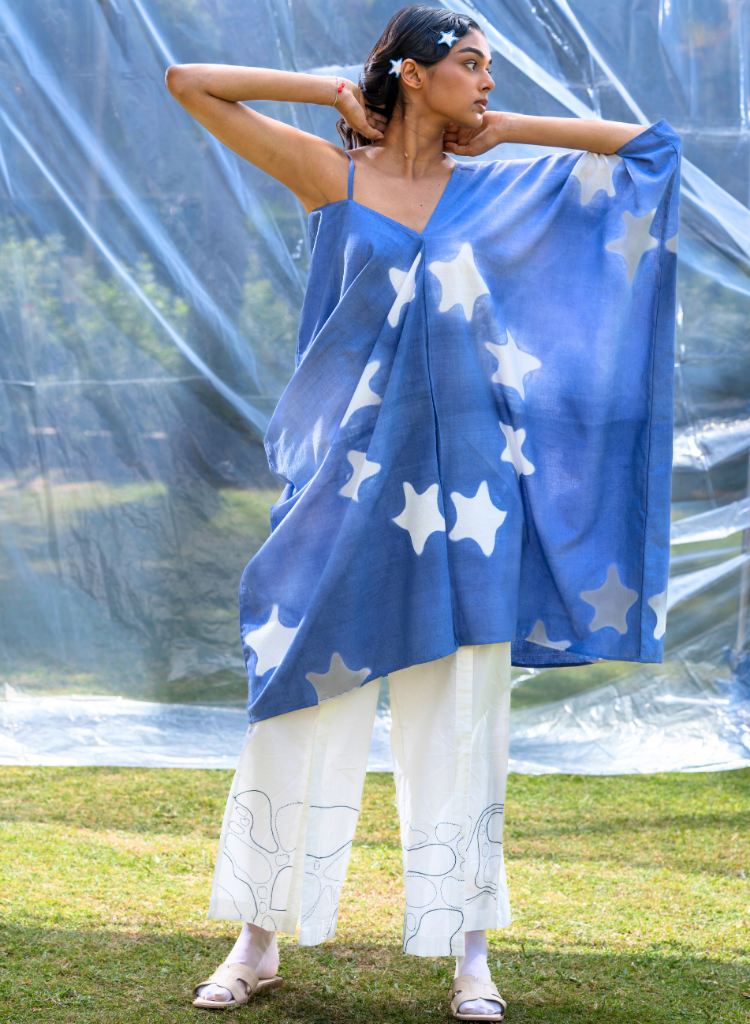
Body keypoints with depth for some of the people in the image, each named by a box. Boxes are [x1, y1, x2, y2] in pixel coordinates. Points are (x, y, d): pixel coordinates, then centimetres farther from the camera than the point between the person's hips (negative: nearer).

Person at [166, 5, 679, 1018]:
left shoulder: (500, 187, 8)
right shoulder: (332, 173, 2)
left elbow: (647, 144, 13)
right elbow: (189, 82, 1)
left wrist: (505, 129, 8)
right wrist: (331, 90, 2)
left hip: (466, 482, 2)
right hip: (350, 480, -2)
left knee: (461, 719, 5)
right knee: (302, 698, 3)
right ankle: (259, 940, 15)